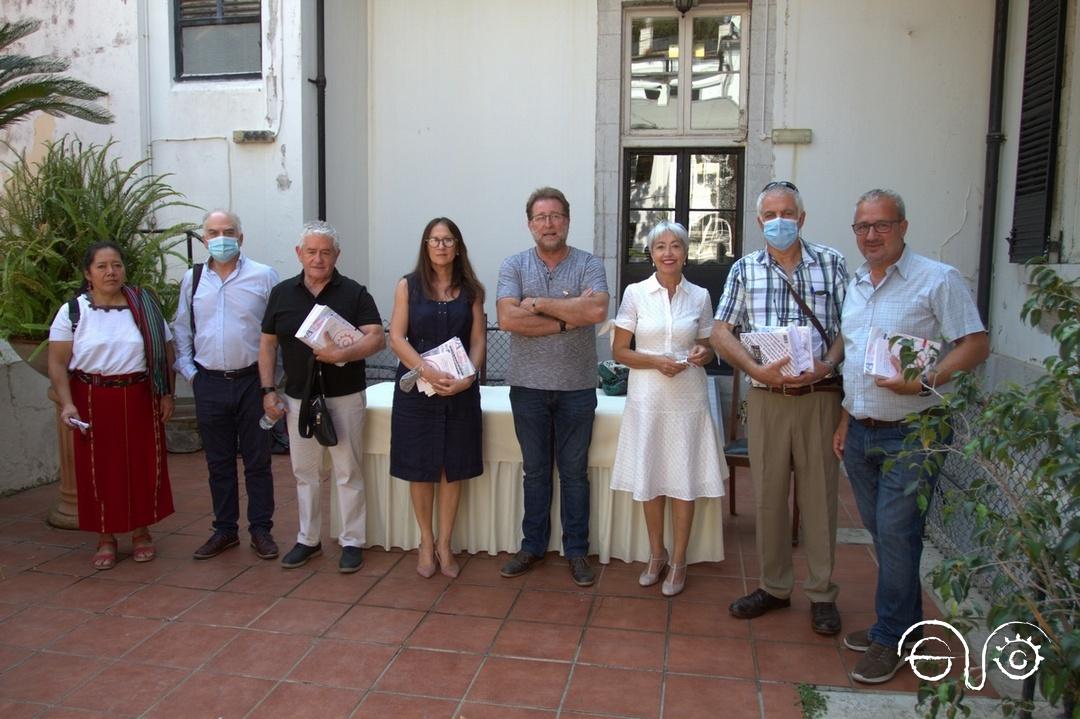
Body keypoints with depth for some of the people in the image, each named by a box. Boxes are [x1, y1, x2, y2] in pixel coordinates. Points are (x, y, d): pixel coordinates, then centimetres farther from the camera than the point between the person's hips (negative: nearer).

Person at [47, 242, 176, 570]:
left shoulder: (145, 306, 3)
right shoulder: (72, 312, -1)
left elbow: (166, 352, 5)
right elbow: (57, 364, -2)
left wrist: (167, 394, -1)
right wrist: (67, 404, -13)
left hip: (140, 400, 1)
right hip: (93, 403, -1)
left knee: (143, 465, 7)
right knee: (99, 469, 5)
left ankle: (141, 531, 23)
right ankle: (106, 539, 18)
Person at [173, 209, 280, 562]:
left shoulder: (264, 276, -4)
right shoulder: (192, 279, 7)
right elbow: (181, 330, 14)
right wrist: (188, 370, 6)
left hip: (252, 380, -3)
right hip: (209, 384, 3)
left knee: (257, 461, 6)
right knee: (219, 463, 13)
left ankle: (261, 530, 18)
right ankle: (224, 530, 26)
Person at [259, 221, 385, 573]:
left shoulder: (354, 293, -4)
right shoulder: (282, 293, 6)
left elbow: (377, 338, -12)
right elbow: (267, 344, 10)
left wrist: (342, 354, -28)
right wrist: (268, 390, 3)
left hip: (344, 397, -3)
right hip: (299, 398, 3)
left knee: (347, 473, 4)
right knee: (305, 473, 13)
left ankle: (352, 541, 15)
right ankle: (308, 539, 27)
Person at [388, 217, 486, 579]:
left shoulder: (471, 290, 6)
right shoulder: (408, 286, 2)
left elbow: (478, 341, 1)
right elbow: (397, 338, -5)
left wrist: (467, 378, -16)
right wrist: (428, 371, -19)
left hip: (460, 390, 1)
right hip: (416, 389, -1)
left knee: (453, 468, 5)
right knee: (420, 469, 5)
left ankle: (444, 544, 19)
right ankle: (426, 542, 21)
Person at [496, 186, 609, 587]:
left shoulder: (588, 264, 0)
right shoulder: (514, 266, 1)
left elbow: (597, 311, -19)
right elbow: (507, 318, -14)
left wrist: (539, 304, -14)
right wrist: (569, 317, -14)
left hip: (577, 387, -1)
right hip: (528, 385, 1)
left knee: (574, 471, 9)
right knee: (535, 470, 12)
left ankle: (576, 551, 20)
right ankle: (532, 546, 25)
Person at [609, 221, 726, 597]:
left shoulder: (700, 296, 3)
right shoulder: (635, 293, -1)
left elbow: (708, 349, 13)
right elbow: (619, 351, 0)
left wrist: (702, 354, -10)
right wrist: (656, 361, -16)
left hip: (687, 399, 1)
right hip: (647, 398, 0)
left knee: (685, 481, 4)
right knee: (650, 480, 8)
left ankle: (678, 561, 20)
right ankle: (656, 554, 28)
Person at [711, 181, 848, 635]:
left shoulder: (831, 263, 4)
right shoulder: (745, 269, 6)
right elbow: (720, 333, 1)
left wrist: (828, 363, -15)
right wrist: (757, 369, -14)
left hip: (819, 396, -1)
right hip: (766, 398, 1)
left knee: (820, 494, 5)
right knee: (768, 495, 8)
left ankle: (821, 593, 19)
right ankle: (774, 587, 24)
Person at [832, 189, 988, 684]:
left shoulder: (938, 279, -8)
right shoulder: (855, 285, 13)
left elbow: (976, 345, -12)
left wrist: (925, 382, -26)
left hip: (909, 434, -7)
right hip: (861, 433, 7)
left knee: (895, 533, -3)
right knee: (880, 532, 14)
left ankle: (891, 639, 13)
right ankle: (903, 623, 31)